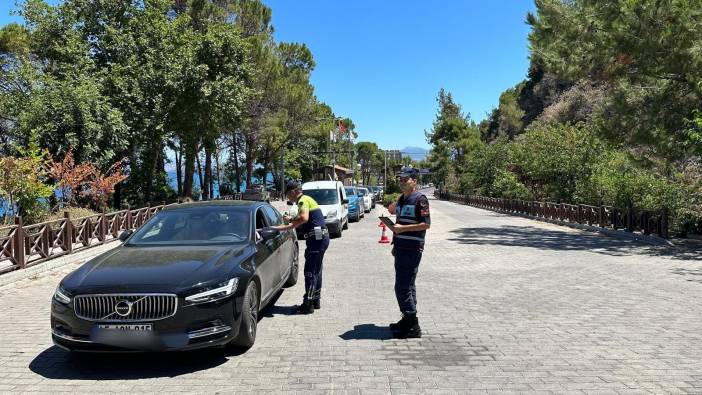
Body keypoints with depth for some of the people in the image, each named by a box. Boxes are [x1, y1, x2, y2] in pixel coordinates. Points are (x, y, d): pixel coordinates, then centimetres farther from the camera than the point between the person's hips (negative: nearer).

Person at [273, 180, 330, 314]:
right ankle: (316, 300, 25)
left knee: (310, 272, -7)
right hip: (321, 237, 11)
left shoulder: (303, 200, -12)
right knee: (316, 271, 17)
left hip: (316, 238, -11)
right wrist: (292, 220, 24)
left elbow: (304, 218, -30)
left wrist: (286, 227, -22)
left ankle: (308, 304, -5)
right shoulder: (307, 199, 20)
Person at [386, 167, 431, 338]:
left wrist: (402, 228, -18)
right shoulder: (401, 199, 16)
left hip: (412, 250, -9)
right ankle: (407, 320, 25)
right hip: (401, 248, 9)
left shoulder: (420, 199, -11)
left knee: (403, 287, -9)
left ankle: (413, 327, -1)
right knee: (407, 286, 15)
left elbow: (426, 224, -17)